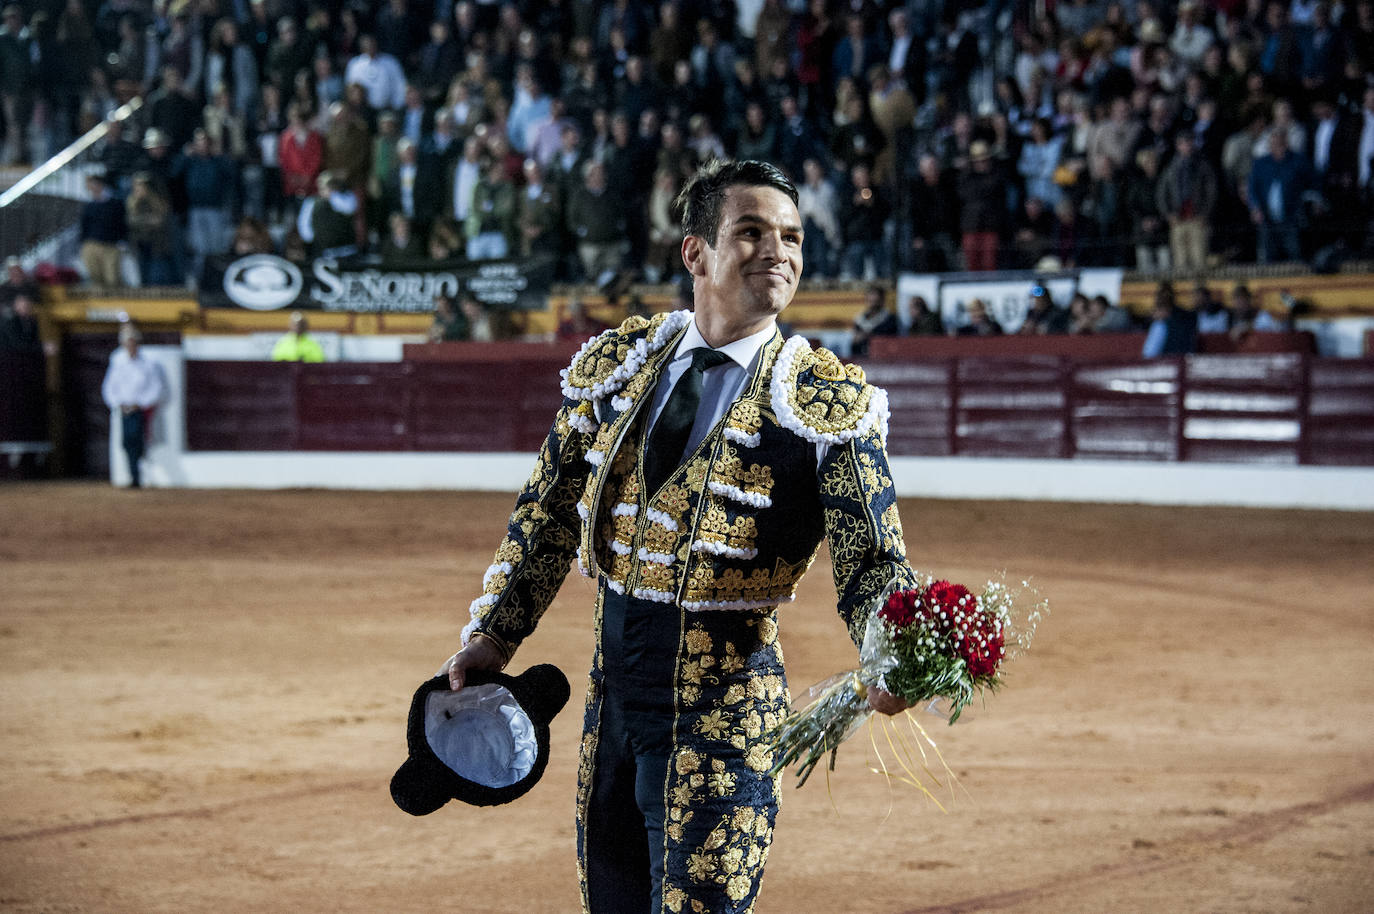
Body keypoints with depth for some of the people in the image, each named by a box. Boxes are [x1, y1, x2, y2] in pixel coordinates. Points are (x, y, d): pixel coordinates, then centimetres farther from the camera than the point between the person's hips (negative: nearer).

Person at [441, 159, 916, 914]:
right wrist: (493, 635, 10)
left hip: (725, 705, -5)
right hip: (612, 690, 5)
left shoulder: (830, 402, -8)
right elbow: (548, 512, 14)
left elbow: (872, 558, -13)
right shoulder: (614, 364, 6)